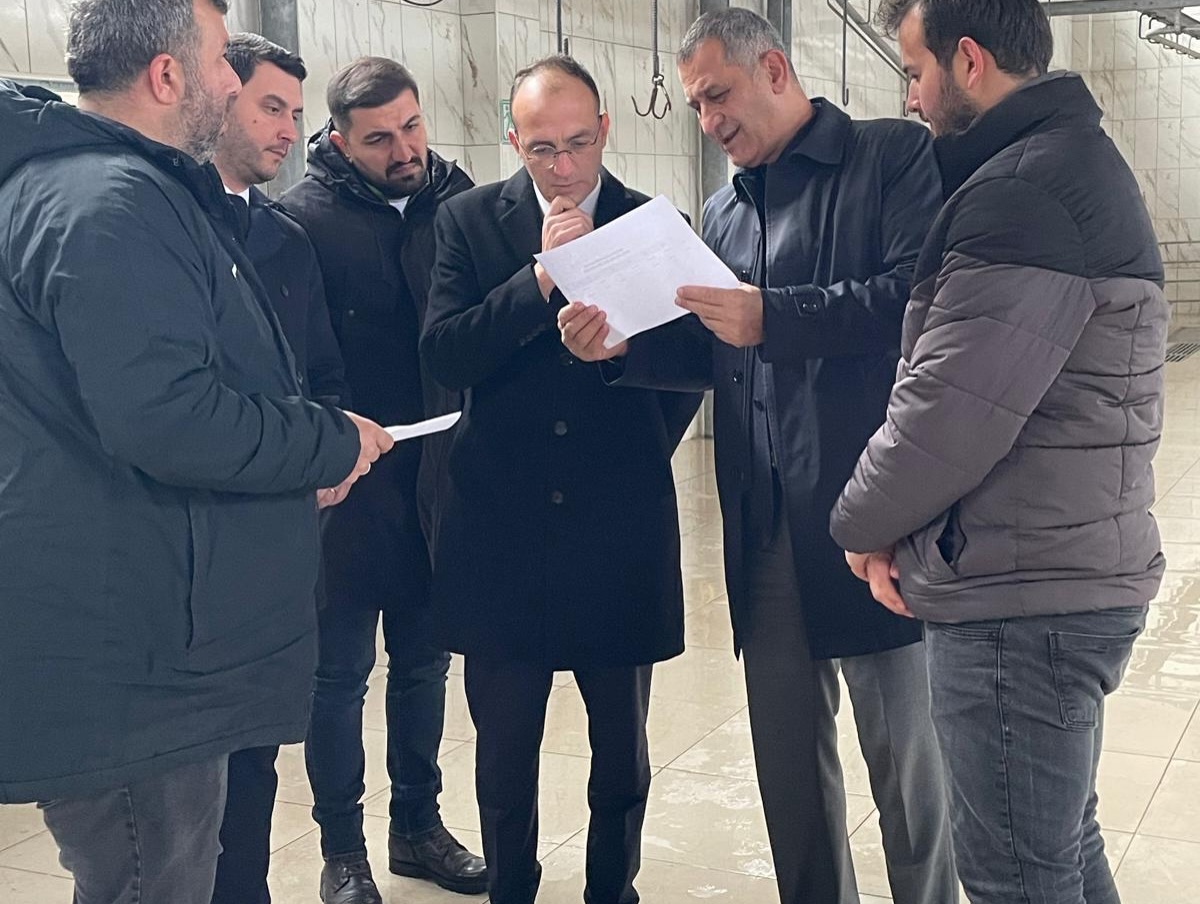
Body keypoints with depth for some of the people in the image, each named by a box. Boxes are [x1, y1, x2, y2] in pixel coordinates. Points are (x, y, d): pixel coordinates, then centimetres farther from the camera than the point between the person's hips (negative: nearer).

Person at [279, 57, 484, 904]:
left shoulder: (456, 196, 2)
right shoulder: (305, 215, -9)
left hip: (437, 476, 4)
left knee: (424, 660, 16)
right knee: (342, 671, 7)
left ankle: (419, 825, 32)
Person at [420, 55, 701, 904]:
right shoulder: (471, 219, 2)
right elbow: (445, 355, -10)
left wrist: (641, 457, -1)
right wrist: (540, 276, -18)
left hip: (621, 531, 1)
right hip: (502, 527, 0)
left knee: (622, 752, 13)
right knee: (504, 753, 10)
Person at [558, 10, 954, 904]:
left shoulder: (896, 157, -3)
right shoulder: (726, 211, 19)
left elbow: (921, 291, -18)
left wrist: (771, 318, -20)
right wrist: (621, 347, 0)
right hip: (765, 524, 6)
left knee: (903, 749, 3)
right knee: (786, 747, 14)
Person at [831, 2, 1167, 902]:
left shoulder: (1020, 192, -18)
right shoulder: (1078, 162, 15)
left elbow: (947, 411, -22)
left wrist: (864, 523, -3)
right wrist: (904, 531, 6)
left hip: (1017, 601, -10)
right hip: (1074, 577, 10)